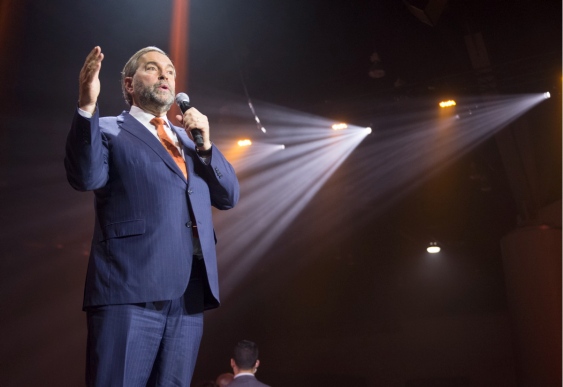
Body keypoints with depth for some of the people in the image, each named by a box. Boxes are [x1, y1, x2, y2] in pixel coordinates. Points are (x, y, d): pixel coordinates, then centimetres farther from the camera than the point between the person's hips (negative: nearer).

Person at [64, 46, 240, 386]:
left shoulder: (190, 138, 23)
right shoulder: (108, 131, 8)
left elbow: (229, 197, 16)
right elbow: (86, 177, -12)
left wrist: (205, 145, 2)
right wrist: (87, 106, -23)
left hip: (190, 293, 5)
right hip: (131, 289, -5)